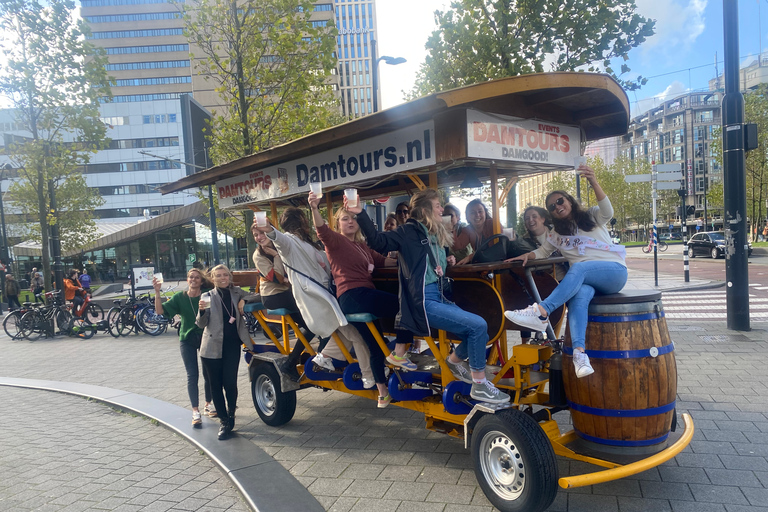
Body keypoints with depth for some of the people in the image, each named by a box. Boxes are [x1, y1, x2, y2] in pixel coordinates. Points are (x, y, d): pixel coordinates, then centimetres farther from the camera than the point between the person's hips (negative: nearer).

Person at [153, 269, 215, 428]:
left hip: (206, 338, 0)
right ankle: (195, 412, 3)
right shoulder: (180, 297, -4)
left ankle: (208, 404, 29)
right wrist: (157, 292, -24)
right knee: (192, 376, -2)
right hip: (187, 340, 0)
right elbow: (161, 310, -12)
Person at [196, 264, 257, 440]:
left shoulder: (236, 292, 9)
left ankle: (231, 414, 17)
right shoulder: (207, 297, 4)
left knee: (230, 383, -7)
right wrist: (202, 310, -20)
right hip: (212, 347, 0)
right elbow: (201, 324, 1)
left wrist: (244, 300, -4)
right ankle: (224, 422, 16)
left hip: (232, 346, 0)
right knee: (215, 386, 4)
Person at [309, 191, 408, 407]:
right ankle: (398, 353, -5)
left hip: (366, 295, 8)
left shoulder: (361, 245, 24)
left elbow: (380, 260, 30)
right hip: (353, 296, -8)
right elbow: (322, 230, -19)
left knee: (376, 347, 14)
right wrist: (314, 208, -37)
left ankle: (382, 393, 25)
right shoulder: (336, 241, 1)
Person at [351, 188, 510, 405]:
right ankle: (479, 385, -5)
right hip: (423, 302, -9)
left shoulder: (436, 236, 19)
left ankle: (454, 361, 28)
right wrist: (360, 214, -31)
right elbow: (379, 242, -20)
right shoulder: (409, 231, -6)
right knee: (478, 325, -18)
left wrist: (446, 262, 13)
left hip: (439, 298, 9)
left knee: (481, 335, 3)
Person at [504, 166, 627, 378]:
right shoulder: (557, 234, 24)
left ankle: (541, 313, -46)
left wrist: (593, 182, -25)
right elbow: (542, 251, 19)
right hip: (585, 280, 2)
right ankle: (579, 352, -51)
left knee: (578, 267, -35)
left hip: (614, 272, -2)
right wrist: (528, 255, -6)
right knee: (580, 294, -36)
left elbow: (608, 211, -10)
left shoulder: (592, 217, 11)